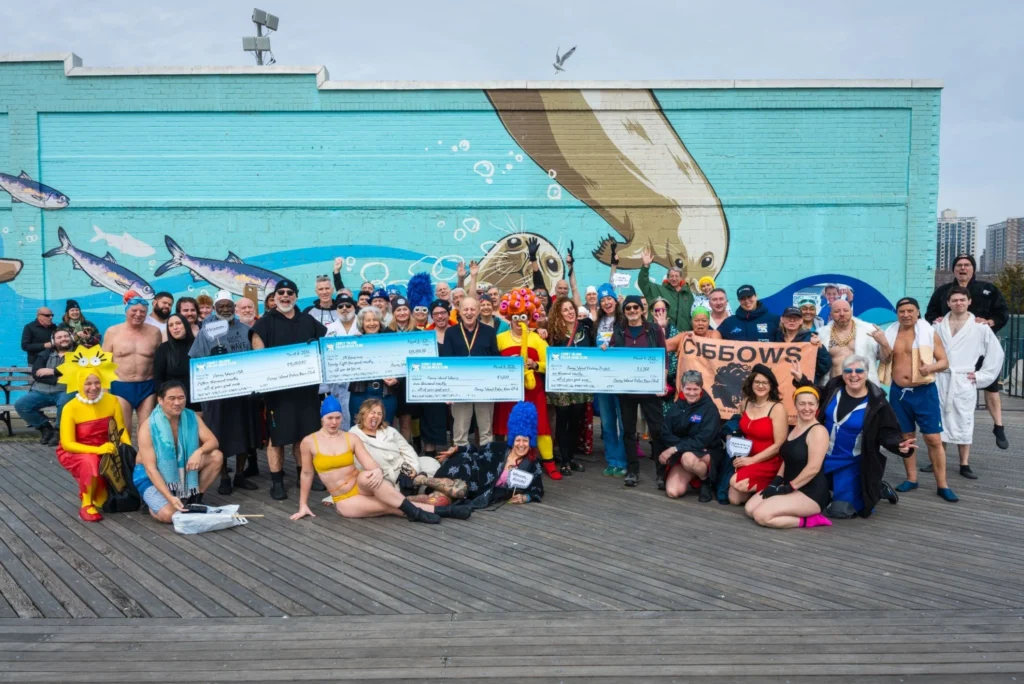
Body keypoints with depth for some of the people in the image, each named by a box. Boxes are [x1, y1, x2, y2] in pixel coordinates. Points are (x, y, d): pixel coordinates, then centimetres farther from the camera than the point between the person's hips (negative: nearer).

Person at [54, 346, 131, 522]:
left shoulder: (112, 401, -9)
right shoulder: (71, 408, -18)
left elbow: (121, 430, -4)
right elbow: (67, 444, -19)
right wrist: (97, 450, -33)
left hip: (103, 451, 4)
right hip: (74, 453, -4)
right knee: (90, 462, -36)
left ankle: (100, 498, 10)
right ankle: (86, 505, -15)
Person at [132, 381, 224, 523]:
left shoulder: (192, 418, -10)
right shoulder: (148, 428, -24)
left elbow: (212, 441, -11)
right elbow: (150, 468, -26)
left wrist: (199, 451, -36)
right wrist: (170, 497, -36)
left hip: (181, 471, 5)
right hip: (151, 476, -5)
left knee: (216, 456, -16)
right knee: (169, 514, -28)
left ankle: (195, 498, -2)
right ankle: (153, 501, 8)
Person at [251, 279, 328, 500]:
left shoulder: (309, 322, 13)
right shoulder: (265, 323, 2)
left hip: (306, 386, 3)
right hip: (277, 388, -3)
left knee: (304, 435, 9)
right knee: (277, 436, 0)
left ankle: (305, 476, 21)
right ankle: (277, 482, 8)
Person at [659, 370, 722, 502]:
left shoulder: (710, 408, -12)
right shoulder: (677, 406, 2)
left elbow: (703, 440, -20)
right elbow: (665, 434, -4)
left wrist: (675, 449, -23)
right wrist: (681, 447, -21)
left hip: (708, 454, -4)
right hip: (680, 454, 4)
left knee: (688, 458, -40)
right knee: (672, 492, -18)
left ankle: (706, 481, -8)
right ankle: (691, 477, 15)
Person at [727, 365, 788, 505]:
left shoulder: (777, 408, -15)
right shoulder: (745, 403, 3)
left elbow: (779, 445, -16)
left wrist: (753, 459, -17)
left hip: (769, 462, -5)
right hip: (748, 459, 5)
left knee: (736, 482, -26)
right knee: (734, 499, -10)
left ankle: (769, 488, -3)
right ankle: (755, 488, 17)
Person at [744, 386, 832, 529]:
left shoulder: (818, 431, -14)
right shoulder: (795, 429, 14)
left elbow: (813, 468, -21)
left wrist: (788, 488, -17)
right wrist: (775, 482, 2)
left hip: (810, 493, -9)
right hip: (790, 488, 9)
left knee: (761, 515, -21)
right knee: (750, 509, -2)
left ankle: (807, 520, -6)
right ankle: (798, 514, 2)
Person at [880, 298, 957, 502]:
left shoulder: (929, 333, -2)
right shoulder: (889, 334, 6)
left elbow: (945, 361, -3)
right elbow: (884, 360, 19)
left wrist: (931, 367, -22)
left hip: (924, 392, -3)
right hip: (898, 392, 3)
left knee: (934, 439, -3)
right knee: (905, 437, 10)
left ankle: (942, 485, 4)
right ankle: (911, 479, 22)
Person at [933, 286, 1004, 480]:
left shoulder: (980, 326, 1)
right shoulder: (938, 325, 6)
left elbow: (996, 353, 3)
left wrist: (981, 376, -1)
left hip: (964, 381, -1)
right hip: (940, 380, 2)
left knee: (963, 422, 4)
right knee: (938, 421, 6)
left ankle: (964, 465, 12)